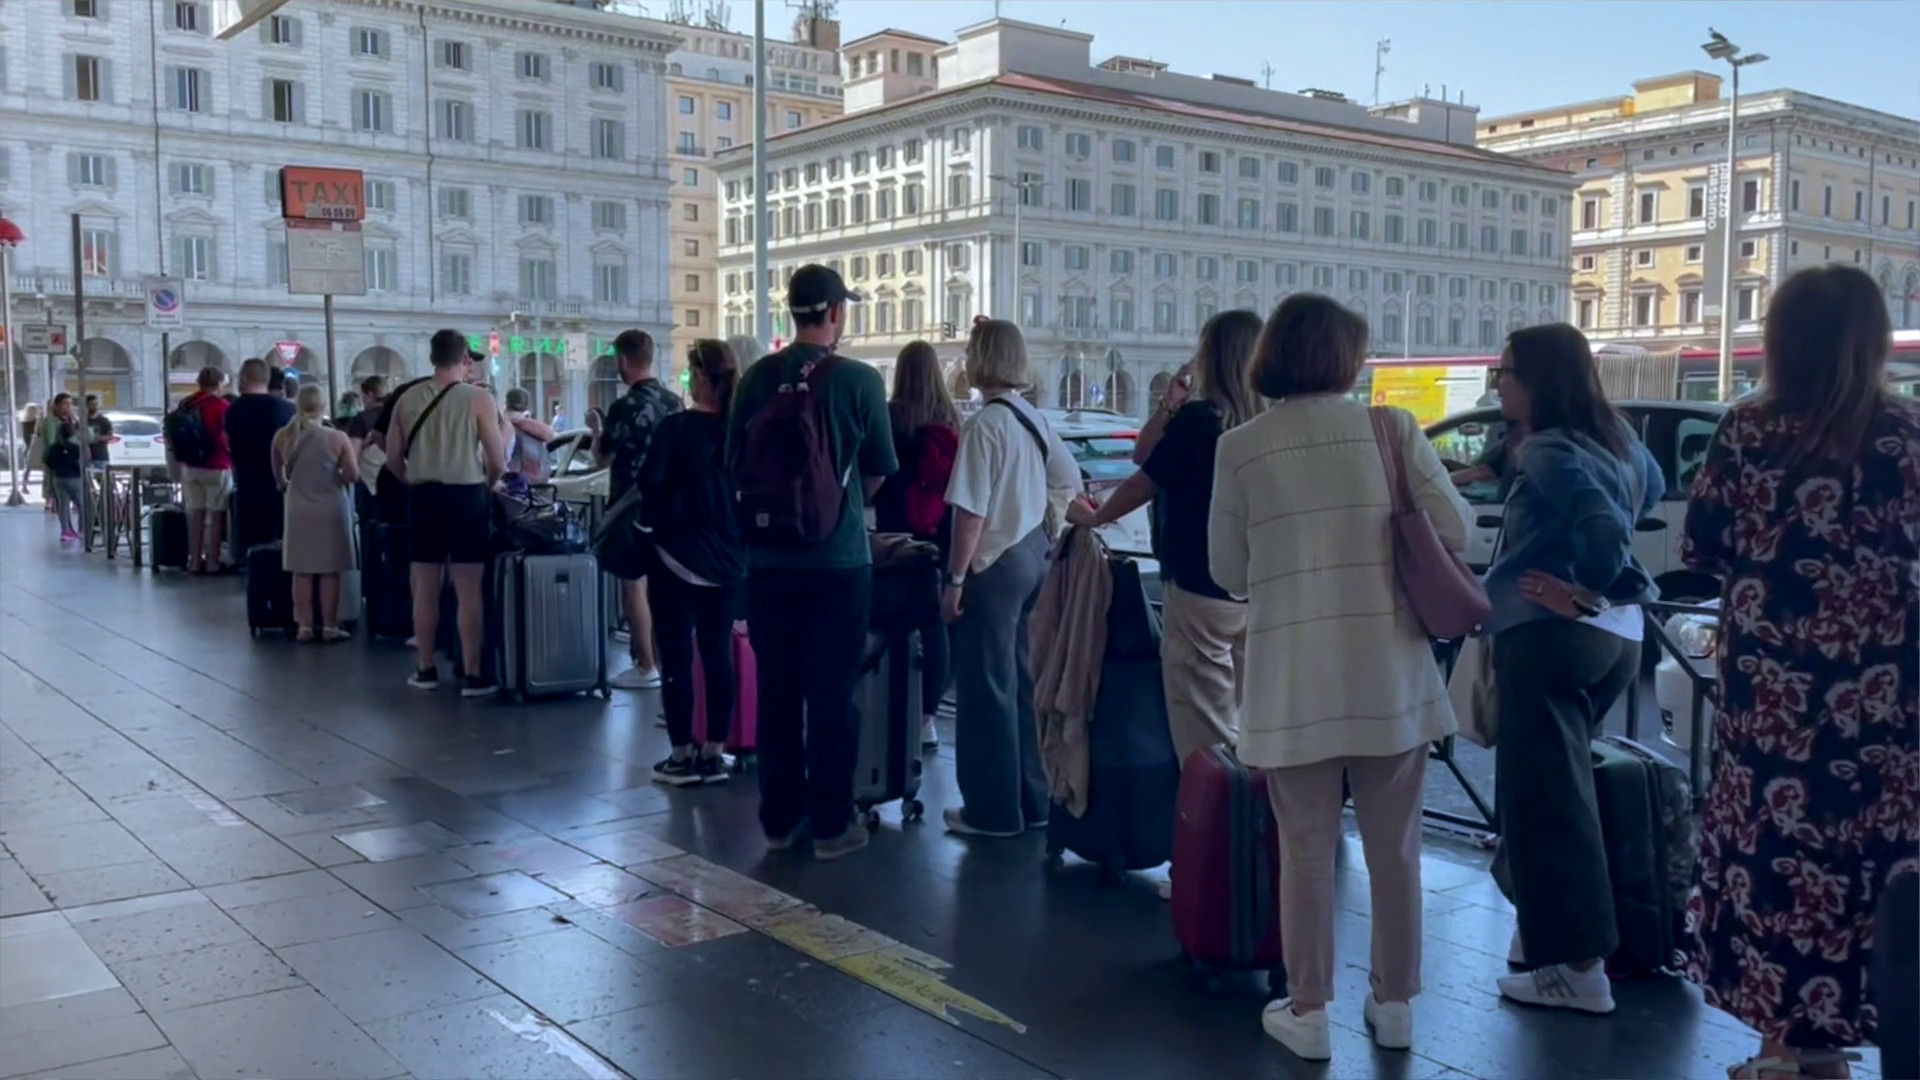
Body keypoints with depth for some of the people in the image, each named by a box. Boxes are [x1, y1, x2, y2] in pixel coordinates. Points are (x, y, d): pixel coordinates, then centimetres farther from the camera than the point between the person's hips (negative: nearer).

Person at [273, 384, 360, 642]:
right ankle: (329, 627, 8)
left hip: (298, 510, 3)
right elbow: (353, 475, -9)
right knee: (330, 572, 4)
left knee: (302, 571, 8)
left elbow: (278, 473, 14)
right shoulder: (337, 438, -13)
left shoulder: (283, 437, -2)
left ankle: (304, 626, 11)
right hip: (331, 509, -3)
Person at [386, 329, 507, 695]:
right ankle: (473, 675, 2)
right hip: (465, 497, -4)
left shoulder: (407, 398, 4)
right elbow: (498, 462, -8)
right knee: (469, 590, 0)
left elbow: (393, 458, 8)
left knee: (425, 588, 12)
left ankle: (426, 670, 20)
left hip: (423, 498, 4)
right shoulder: (478, 399, -8)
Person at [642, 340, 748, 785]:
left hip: (679, 556, -5)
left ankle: (683, 756, 7)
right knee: (718, 655, 9)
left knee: (677, 658, 3)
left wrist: (657, 526, 5)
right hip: (728, 558, 5)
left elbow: (650, 486, -12)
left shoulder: (675, 426, -12)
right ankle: (714, 754, 14)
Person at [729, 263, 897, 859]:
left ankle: (779, 818, 21)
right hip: (838, 559, -3)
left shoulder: (757, 377, -2)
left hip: (769, 559, 3)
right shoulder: (860, 380, -9)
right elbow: (878, 472, 1)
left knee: (776, 689, 12)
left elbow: (735, 465, 6)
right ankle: (831, 824, 11)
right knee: (832, 692, 5)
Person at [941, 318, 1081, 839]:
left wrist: (955, 579, -13)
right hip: (1032, 557, 8)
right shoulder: (1034, 418, 6)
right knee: (1018, 682, 16)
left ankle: (993, 810, 12)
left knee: (985, 688, 3)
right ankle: (1030, 798, 25)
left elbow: (972, 512, -19)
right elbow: (1071, 480, 17)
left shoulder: (984, 424, -17)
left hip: (994, 565, -8)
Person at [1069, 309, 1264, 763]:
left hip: (1199, 590, -7)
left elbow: (1142, 482, -3)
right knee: (1244, 729, 14)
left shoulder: (1196, 418, -16)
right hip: (1253, 593, 7)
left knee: (1204, 735, 0)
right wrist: (1170, 410, 3)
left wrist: (1094, 517, 12)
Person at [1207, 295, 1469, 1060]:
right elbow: (1453, 532, -1)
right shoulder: (1394, 430, -2)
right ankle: (1394, 1003, 27)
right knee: (1393, 848, 15)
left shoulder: (1240, 448, -2)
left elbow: (1227, 572, 2)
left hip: (1293, 678, -1)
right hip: (1390, 672, 1)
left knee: (1306, 851, 10)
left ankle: (1308, 1013, 17)